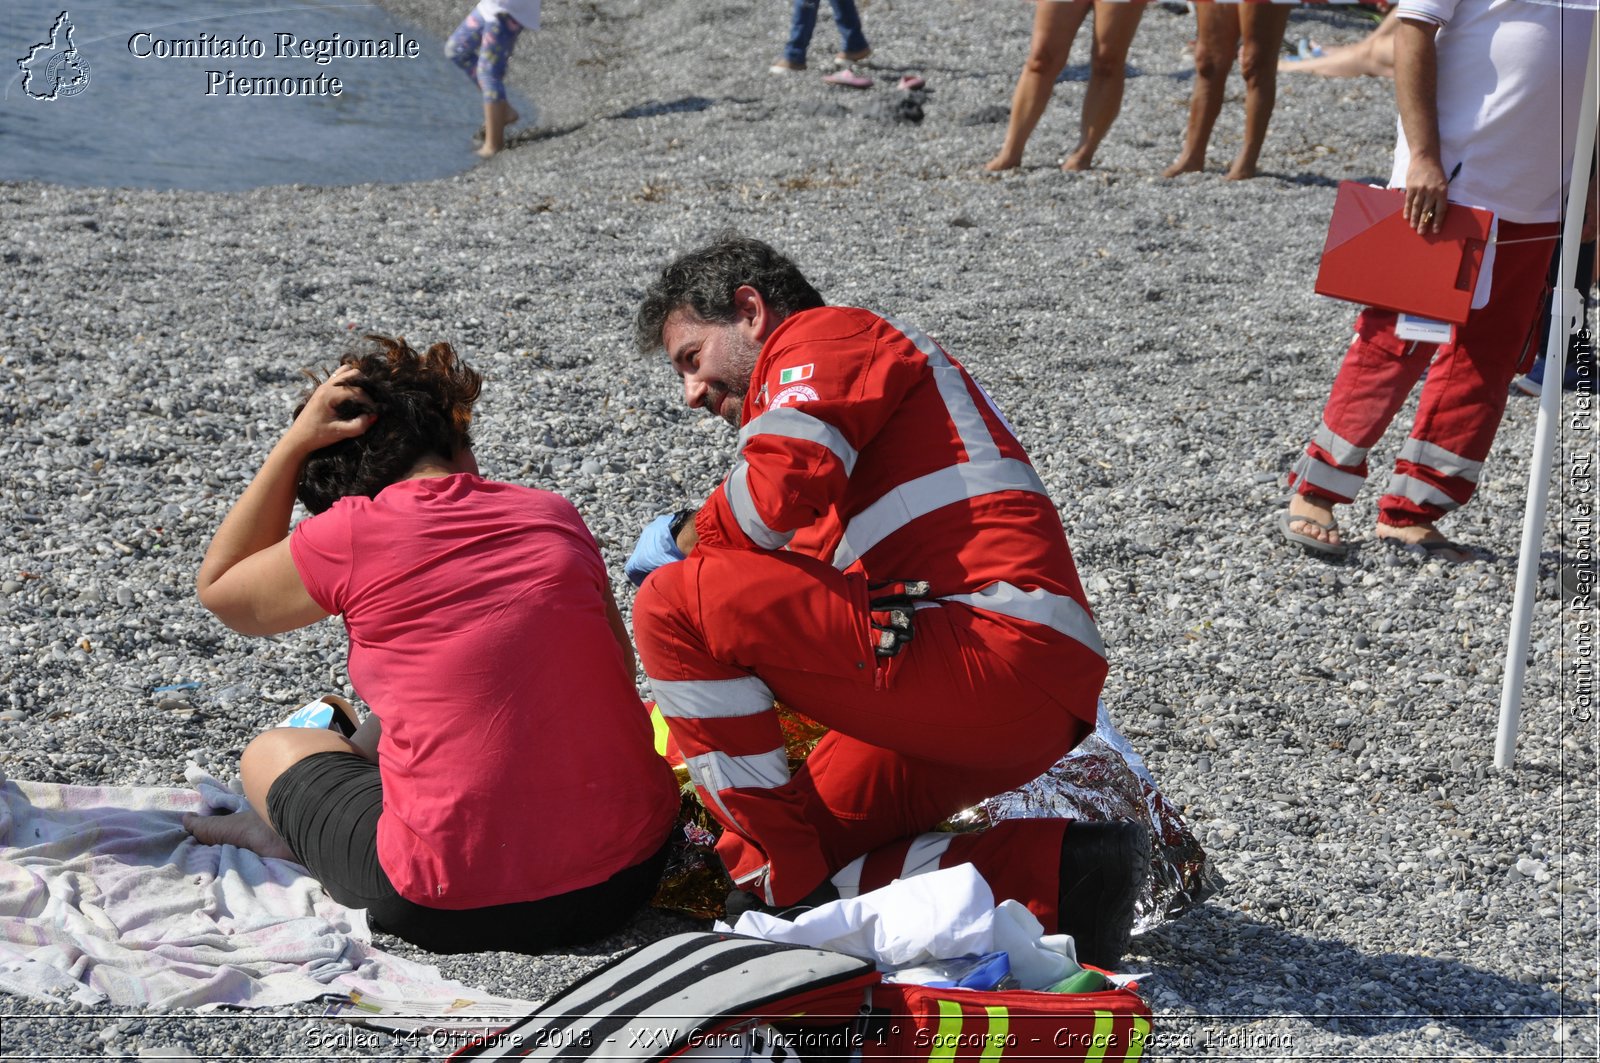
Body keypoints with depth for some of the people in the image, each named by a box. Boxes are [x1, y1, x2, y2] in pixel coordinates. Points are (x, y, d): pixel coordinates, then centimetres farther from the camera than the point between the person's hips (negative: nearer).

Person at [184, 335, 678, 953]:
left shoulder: (351, 535, -6)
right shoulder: (555, 515, 4)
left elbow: (219, 589, 14)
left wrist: (295, 442, 9)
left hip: (465, 911, -5)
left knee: (270, 752, 21)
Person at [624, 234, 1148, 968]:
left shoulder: (822, 338, 4)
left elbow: (781, 487, -19)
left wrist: (683, 539, 1)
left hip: (997, 651, -10)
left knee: (677, 603, -11)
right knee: (802, 863, 12)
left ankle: (783, 880, -8)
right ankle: (1052, 871, 2)